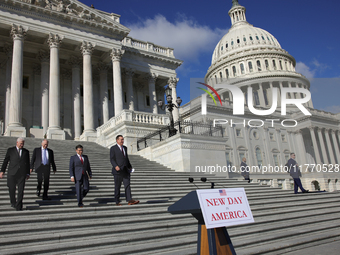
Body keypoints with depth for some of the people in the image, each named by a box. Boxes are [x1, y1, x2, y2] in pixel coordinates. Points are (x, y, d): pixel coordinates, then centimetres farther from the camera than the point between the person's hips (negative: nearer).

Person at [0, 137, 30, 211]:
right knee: (12, 189, 7)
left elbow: (28, 163, 13)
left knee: (21, 190, -5)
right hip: (12, 173, 0)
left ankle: (18, 206, -1)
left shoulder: (26, 152, 8)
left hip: (22, 174, 1)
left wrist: (28, 173, 10)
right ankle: (13, 202, 32)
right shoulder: (10, 150, 4)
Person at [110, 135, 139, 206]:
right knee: (117, 187, 3)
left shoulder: (125, 148, 18)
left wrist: (130, 166, 15)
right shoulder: (113, 148, 0)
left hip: (126, 170, 5)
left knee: (127, 185, -6)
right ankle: (117, 202, 11)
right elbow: (112, 159, -8)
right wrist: (115, 166, -23)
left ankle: (130, 200, -14)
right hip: (118, 171, -5)